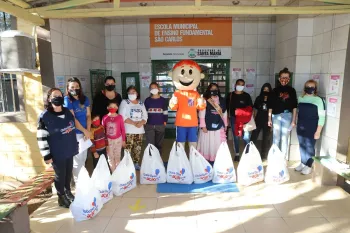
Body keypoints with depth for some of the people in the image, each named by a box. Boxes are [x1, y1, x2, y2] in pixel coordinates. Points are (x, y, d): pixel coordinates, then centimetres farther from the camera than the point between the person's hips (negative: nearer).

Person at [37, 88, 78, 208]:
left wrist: (75, 144, 18)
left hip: (69, 150, 6)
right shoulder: (44, 116, -14)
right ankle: (61, 197, 28)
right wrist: (46, 155, -14)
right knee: (60, 175, 9)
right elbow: (41, 137, -14)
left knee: (69, 172, 18)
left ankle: (68, 191, 40)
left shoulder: (67, 112, 5)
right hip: (57, 153, -6)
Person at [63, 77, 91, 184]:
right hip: (74, 133, -5)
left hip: (85, 132, 5)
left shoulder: (85, 99, 6)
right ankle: (77, 181, 22)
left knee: (83, 157, 17)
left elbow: (88, 115, 6)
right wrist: (85, 131, -10)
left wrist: (88, 131, -5)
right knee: (77, 159, 4)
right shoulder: (67, 100, -10)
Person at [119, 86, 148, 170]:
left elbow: (145, 116, 9)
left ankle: (136, 163, 22)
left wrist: (141, 123, -13)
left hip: (140, 130, 4)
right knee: (128, 148, -8)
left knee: (138, 148, 9)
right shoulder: (124, 102, 0)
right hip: (128, 130, -4)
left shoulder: (141, 103, 13)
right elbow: (122, 116, -11)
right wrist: (134, 123, -18)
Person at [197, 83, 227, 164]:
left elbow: (224, 114, 15)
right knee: (207, 144, 3)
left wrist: (225, 125, 17)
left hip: (219, 127, 4)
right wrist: (203, 126, -11)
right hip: (208, 127, -4)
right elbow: (202, 114, -7)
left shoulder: (222, 100, 9)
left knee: (218, 144, 7)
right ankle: (206, 159, 16)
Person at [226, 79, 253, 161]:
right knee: (236, 137, 7)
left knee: (246, 137, -9)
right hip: (234, 118, 1)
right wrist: (228, 118, 3)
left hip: (245, 119, -1)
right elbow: (227, 107, 8)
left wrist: (247, 116, -5)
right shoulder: (230, 95, 6)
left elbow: (250, 107, 6)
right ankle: (237, 154, 17)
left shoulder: (247, 95, 5)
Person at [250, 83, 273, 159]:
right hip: (258, 121, 0)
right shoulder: (258, 98, 4)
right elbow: (255, 110, 8)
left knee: (265, 139, 10)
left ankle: (264, 156, 21)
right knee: (253, 137, -2)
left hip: (267, 122, 0)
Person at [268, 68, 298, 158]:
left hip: (287, 116, 0)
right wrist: (269, 119, 1)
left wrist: (293, 120, 0)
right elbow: (270, 105, 4)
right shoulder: (275, 90, 3)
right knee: (276, 138, 5)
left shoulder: (291, 90, 4)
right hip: (276, 116, 0)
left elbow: (294, 107, 4)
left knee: (284, 138, 6)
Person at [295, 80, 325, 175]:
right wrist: (294, 123, 10)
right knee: (302, 146, 12)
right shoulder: (300, 98, 7)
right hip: (300, 127, 5)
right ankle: (303, 163, 27)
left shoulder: (318, 100, -8)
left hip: (312, 128, -5)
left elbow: (322, 117, -9)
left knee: (309, 147, 1)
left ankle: (309, 166, 16)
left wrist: (318, 131, -13)